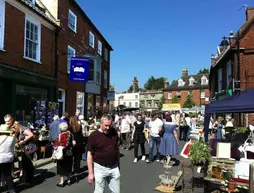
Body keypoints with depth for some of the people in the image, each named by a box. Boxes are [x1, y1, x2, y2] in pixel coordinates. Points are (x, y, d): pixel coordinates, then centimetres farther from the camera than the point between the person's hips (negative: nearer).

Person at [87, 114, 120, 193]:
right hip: (100, 169, -3)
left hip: (114, 168, 4)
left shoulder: (114, 133, -1)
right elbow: (90, 155, -10)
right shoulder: (94, 136, -12)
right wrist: (90, 173, -11)